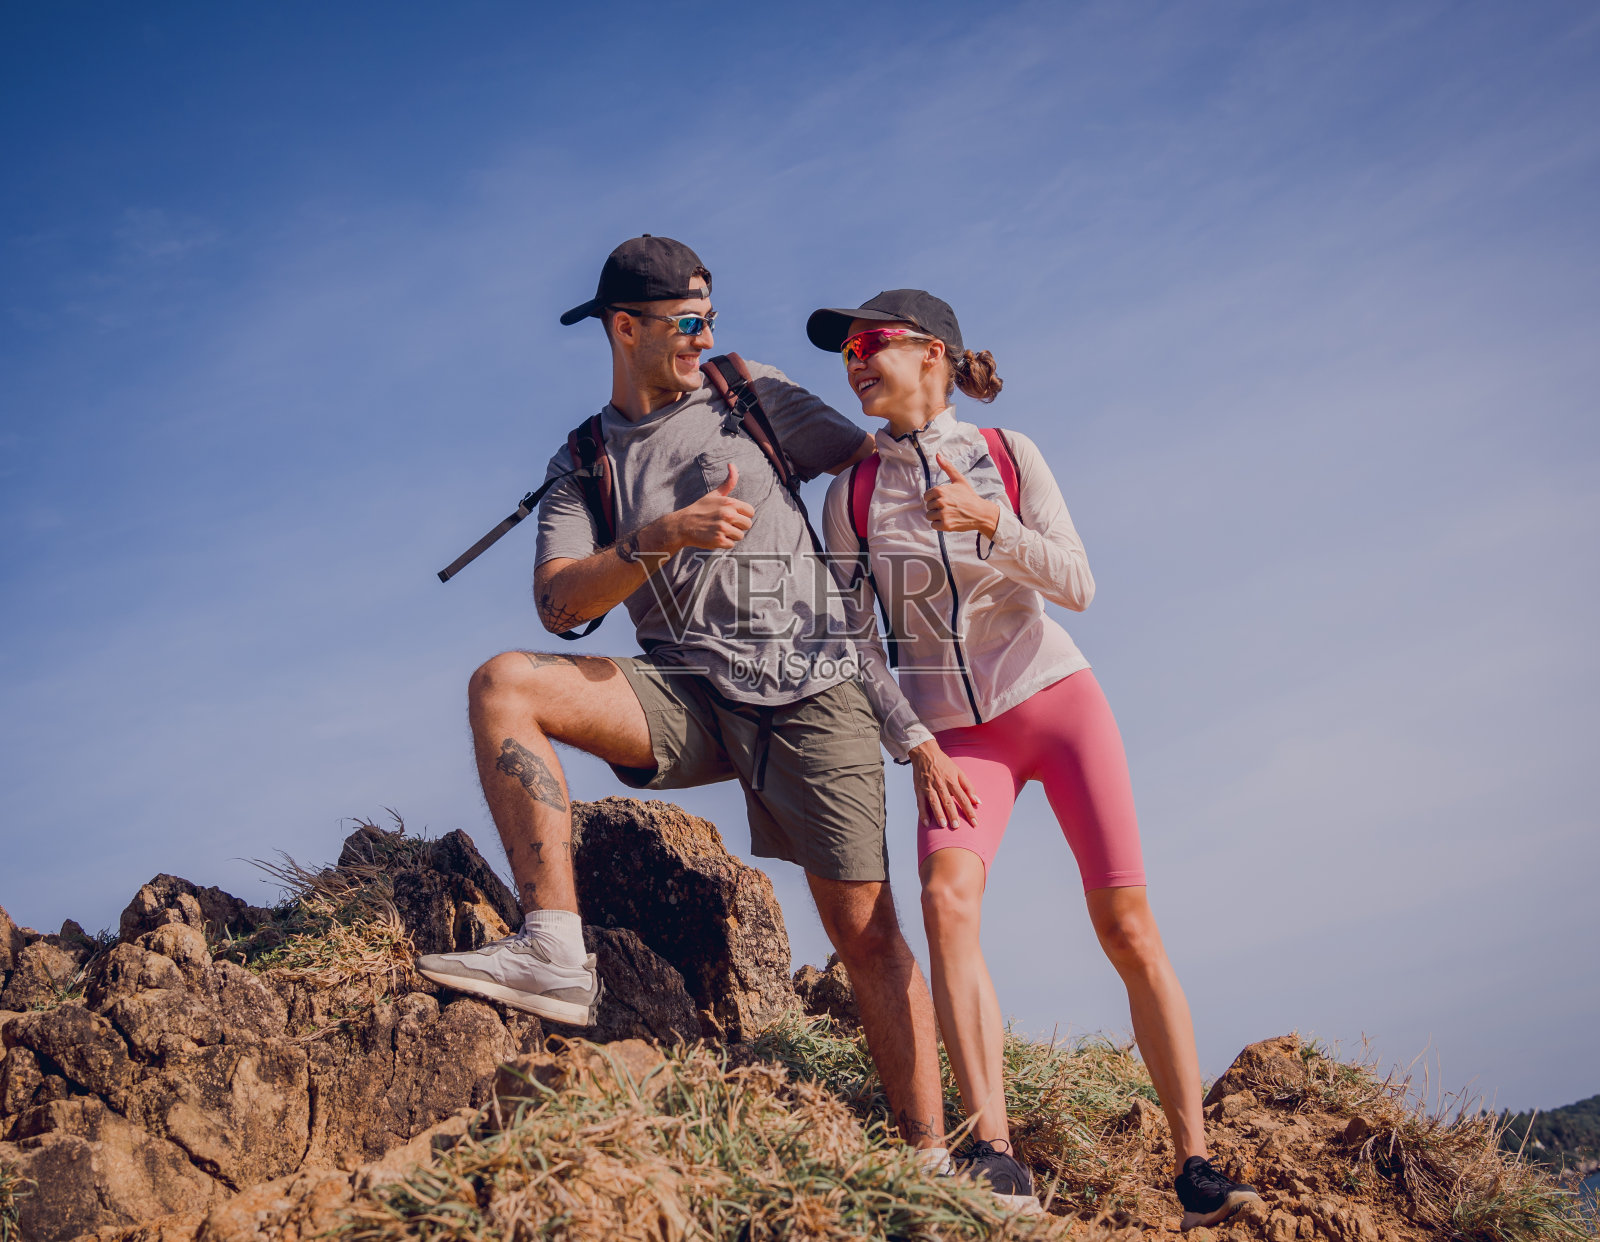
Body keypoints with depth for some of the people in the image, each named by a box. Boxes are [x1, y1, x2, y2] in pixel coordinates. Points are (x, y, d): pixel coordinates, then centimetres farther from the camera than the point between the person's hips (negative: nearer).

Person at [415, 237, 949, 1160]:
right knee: (504, 684, -21)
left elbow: (868, 455, 19)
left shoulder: (749, 394, 11)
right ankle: (557, 952, -29)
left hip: (811, 692, -1)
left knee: (867, 932, -5)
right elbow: (562, 606, -4)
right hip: (687, 698, 1)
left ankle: (930, 1156, 4)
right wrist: (660, 539, -19)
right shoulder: (582, 466, 11)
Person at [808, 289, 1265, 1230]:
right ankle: (998, 1158, -27)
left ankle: (1197, 1170, -2)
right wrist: (917, 750, -9)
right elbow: (860, 643, 3)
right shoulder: (852, 494, 5)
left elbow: (1079, 586, -6)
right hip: (954, 731, 1)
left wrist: (988, 523, -22)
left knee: (1127, 926, -8)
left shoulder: (1008, 453, 1)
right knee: (948, 898, -25)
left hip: (1057, 700, -1)